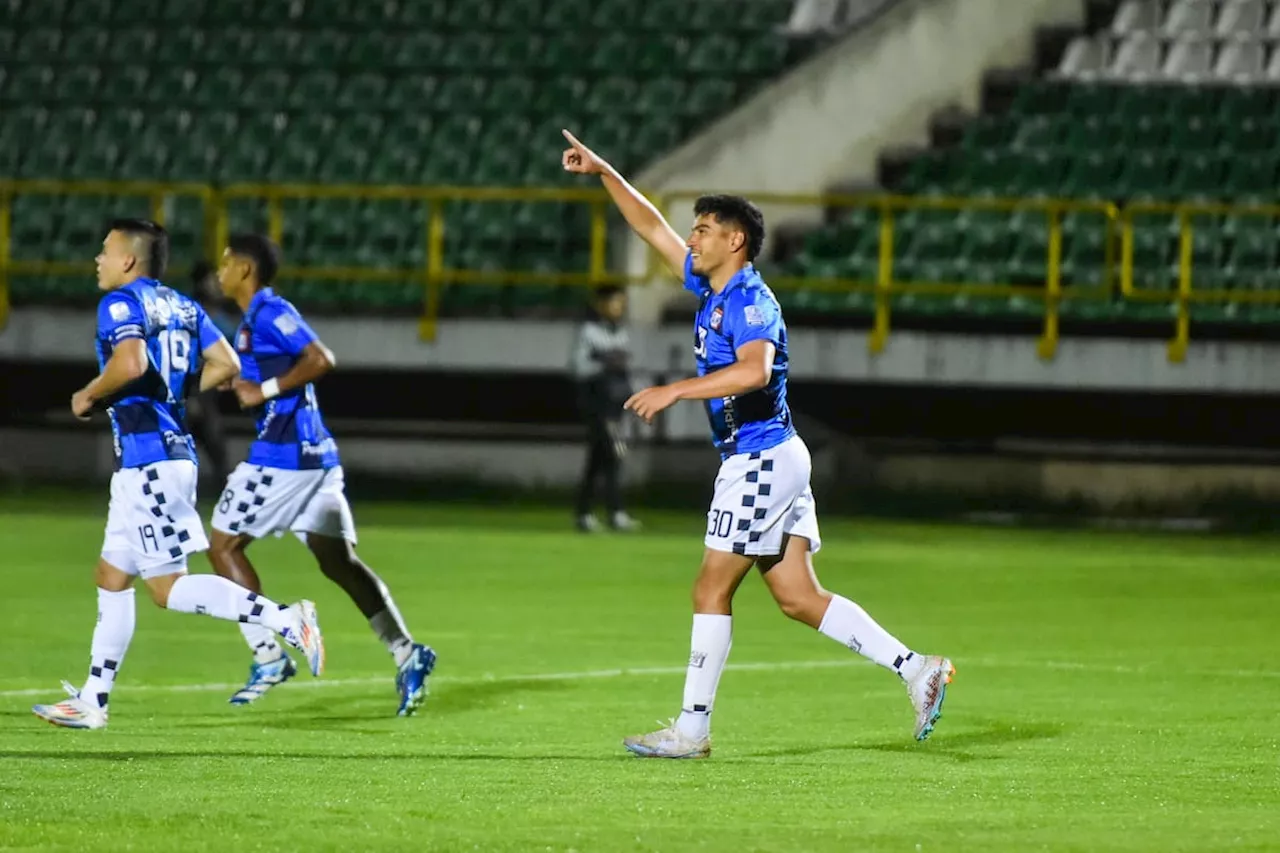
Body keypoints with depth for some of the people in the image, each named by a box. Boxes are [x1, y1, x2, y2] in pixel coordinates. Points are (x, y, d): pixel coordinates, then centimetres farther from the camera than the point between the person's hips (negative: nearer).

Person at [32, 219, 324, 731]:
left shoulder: (121, 303, -9)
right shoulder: (183, 307, 16)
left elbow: (130, 363, -26)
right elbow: (225, 365, 11)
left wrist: (89, 396, -10)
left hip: (146, 456, -10)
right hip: (174, 449, 10)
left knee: (169, 588, -8)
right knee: (111, 578, 14)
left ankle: (286, 622, -18)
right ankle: (91, 702, 16)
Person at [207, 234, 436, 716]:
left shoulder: (271, 313, -10)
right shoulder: (253, 320, 19)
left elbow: (320, 360, -21)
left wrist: (265, 390, -19)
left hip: (282, 456, -10)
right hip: (313, 455, 10)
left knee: (225, 545, 0)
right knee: (338, 562, 6)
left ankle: (269, 656, -2)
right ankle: (406, 653, -2)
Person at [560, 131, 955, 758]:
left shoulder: (749, 300, -13)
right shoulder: (710, 289, 14)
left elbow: (754, 370, -32)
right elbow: (652, 227, 23)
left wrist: (676, 391, -30)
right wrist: (602, 172, 19)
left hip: (762, 459, -9)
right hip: (761, 461, 9)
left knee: (711, 590, -5)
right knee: (798, 598, 5)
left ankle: (692, 727, -2)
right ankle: (914, 668, 1)